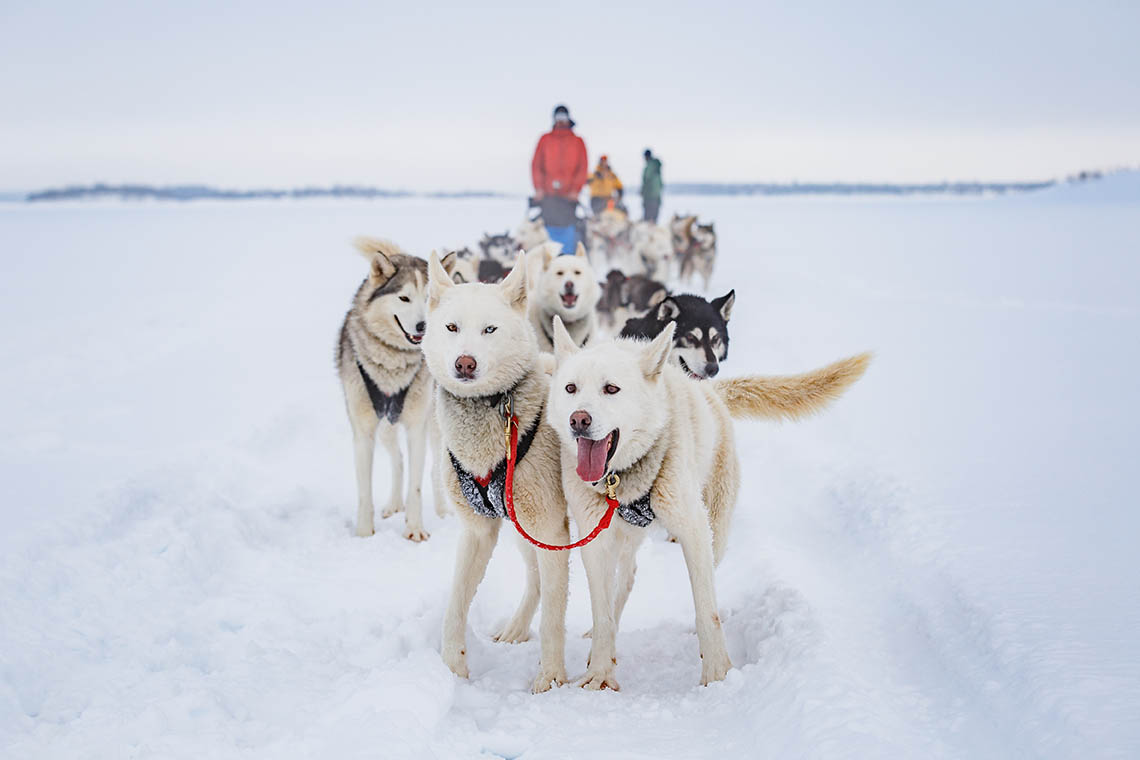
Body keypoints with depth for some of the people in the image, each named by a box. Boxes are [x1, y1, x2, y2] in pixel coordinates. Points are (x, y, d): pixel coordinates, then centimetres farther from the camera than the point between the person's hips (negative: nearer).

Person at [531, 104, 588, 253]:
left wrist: (575, 189, -4)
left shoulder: (577, 142, 11)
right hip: (548, 195, 0)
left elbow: (583, 168, 7)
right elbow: (536, 165, 10)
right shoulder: (545, 140, 12)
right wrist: (539, 188, -1)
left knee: (569, 230, -7)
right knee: (551, 229, -7)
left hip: (569, 195, 0)